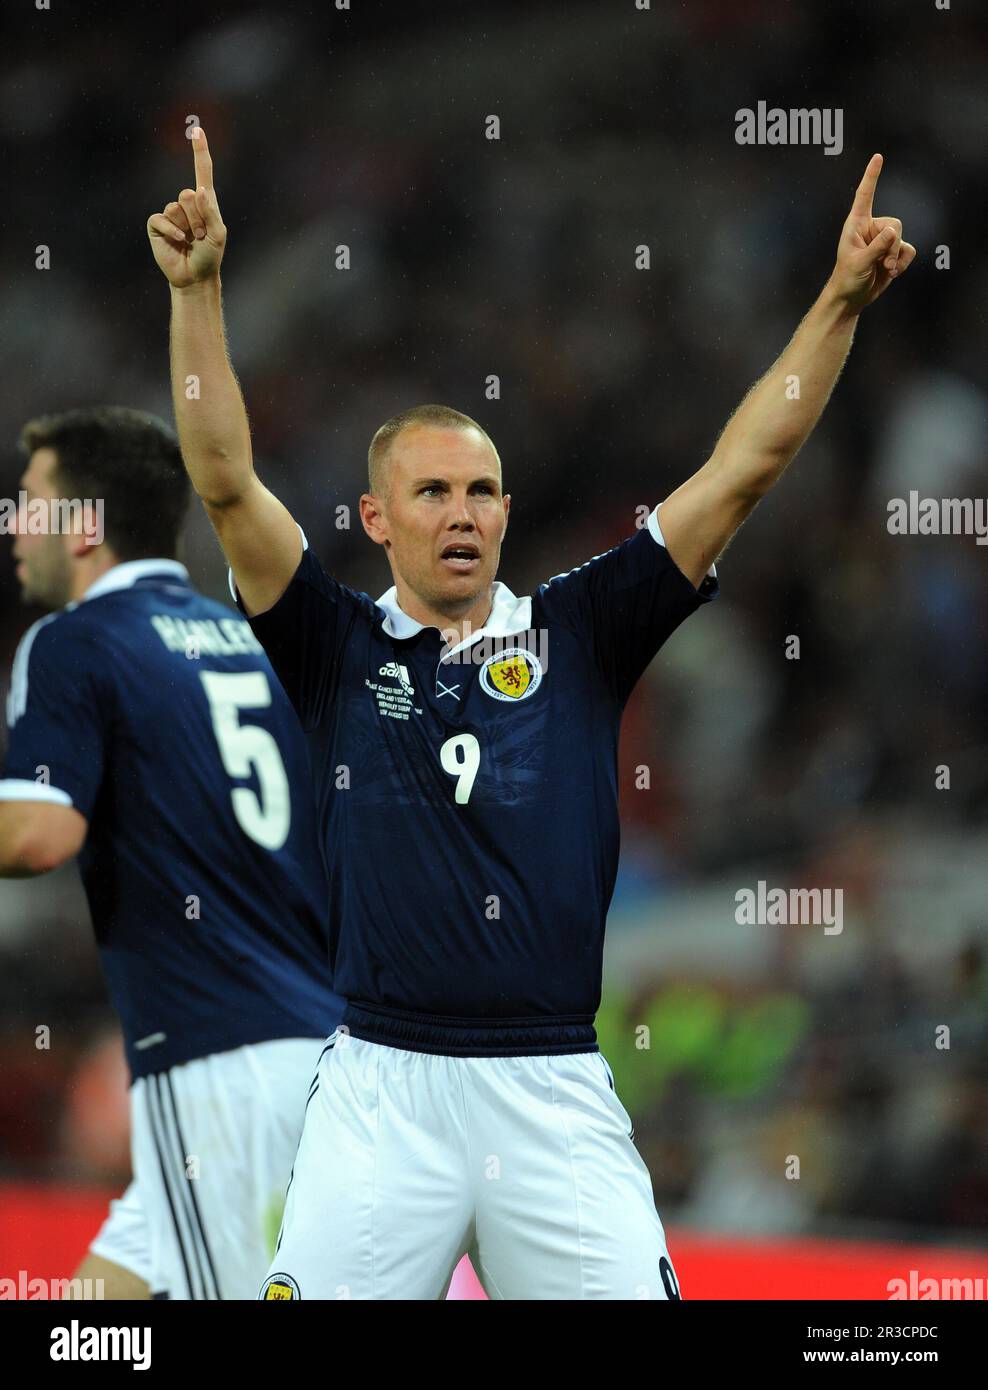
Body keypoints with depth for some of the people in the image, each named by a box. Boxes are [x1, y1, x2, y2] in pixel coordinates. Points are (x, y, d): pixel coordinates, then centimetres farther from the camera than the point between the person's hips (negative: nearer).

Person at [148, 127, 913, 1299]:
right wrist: (195, 291, -11)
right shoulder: (340, 650, 8)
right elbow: (226, 483, -2)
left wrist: (841, 301, 0)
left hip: (558, 1099, 1)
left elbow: (742, 469, 7)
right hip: (382, 1094, -1)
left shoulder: (577, 633, 10)